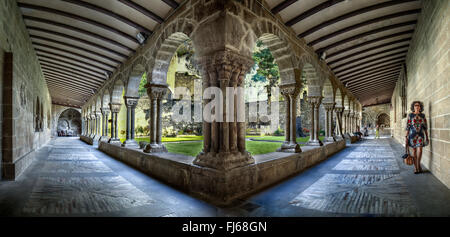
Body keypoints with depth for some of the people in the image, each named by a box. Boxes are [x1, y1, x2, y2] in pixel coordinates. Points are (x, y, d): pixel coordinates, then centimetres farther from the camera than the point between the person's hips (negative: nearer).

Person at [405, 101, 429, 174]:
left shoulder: (423, 115, 5)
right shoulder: (410, 115, -1)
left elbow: (425, 127, 8)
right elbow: (407, 127, -2)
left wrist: (427, 137, 6)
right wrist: (406, 136, -6)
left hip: (420, 135, 1)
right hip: (412, 134, -1)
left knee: (419, 150, -12)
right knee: (414, 150, 4)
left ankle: (418, 164, 10)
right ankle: (415, 167, 13)